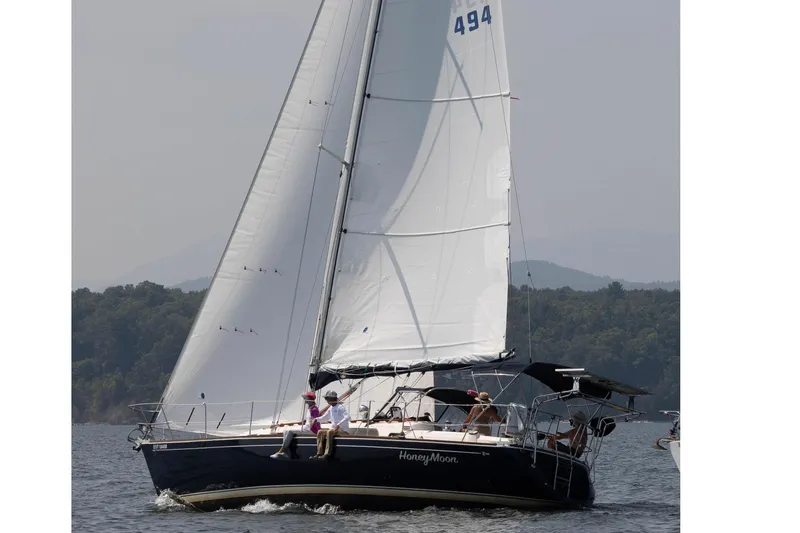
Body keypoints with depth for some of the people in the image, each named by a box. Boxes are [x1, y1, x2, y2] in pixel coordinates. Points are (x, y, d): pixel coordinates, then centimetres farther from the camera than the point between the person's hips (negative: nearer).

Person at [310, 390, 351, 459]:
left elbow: (347, 417, -26)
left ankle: (327, 454, -34)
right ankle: (319, 453, -10)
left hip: (343, 430, -9)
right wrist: (316, 419, 4)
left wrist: (338, 425, -34)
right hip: (334, 429, 9)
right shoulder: (330, 408, 12)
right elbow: (325, 418, 24)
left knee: (329, 432, -32)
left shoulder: (340, 407, -13)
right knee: (320, 432, -3)